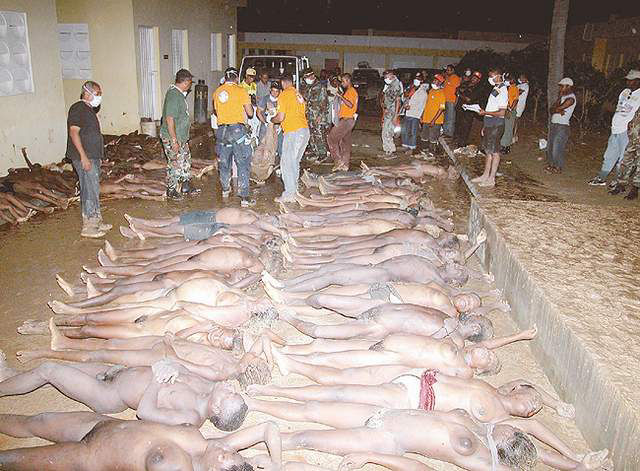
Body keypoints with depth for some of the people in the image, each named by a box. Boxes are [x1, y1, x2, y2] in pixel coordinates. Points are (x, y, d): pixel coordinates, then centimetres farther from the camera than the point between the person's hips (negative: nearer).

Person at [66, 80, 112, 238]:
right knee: (90, 190, -8)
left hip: (93, 156, 10)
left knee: (93, 189, 14)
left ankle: (96, 222, 22)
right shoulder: (78, 108, -12)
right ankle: (88, 227, -2)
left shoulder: (89, 109, 18)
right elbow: (73, 132, -20)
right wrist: (83, 156, -25)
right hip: (84, 157, -10)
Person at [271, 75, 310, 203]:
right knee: (295, 162, 17)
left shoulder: (284, 94, -5)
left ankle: (289, 194, -5)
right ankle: (294, 190, 22)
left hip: (293, 132, -8)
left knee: (287, 163, -4)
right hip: (305, 130, 8)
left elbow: (280, 117, -11)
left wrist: (272, 119, 10)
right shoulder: (299, 95, 18)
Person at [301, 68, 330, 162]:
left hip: (318, 116, -7)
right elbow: (303, 100, 22)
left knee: (319, 135, -6)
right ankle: (313, 152, 22)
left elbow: (324, 102, -12)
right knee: (311, 135, 11)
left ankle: (322, 154, 2)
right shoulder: (305, 88, 13)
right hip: (309, 116, 7)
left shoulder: (320, 86, -8)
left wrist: (320, 115, -18)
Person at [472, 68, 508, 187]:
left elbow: (501, 112, -20)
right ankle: (485, 175, 21)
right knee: (488, 150, 13)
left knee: (494, 152, -3)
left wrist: (485, 112, -18)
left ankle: (491, 179, 1)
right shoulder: (495, 89, 16)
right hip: (489, 123, 9)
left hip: (496, 124, -9)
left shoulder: (502, 91, -14)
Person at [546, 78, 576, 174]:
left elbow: (558, 108, -19)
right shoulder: (563, 96, 16)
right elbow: (552, 110, 6)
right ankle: (552, 164, 27)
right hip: (553, 124, 9)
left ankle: (558, 168, 8)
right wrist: (559, 111, -13)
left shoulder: (570, 98, -12)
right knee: (550, 147, 14)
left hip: (562, 126, -9)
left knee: (557, 149, -6)